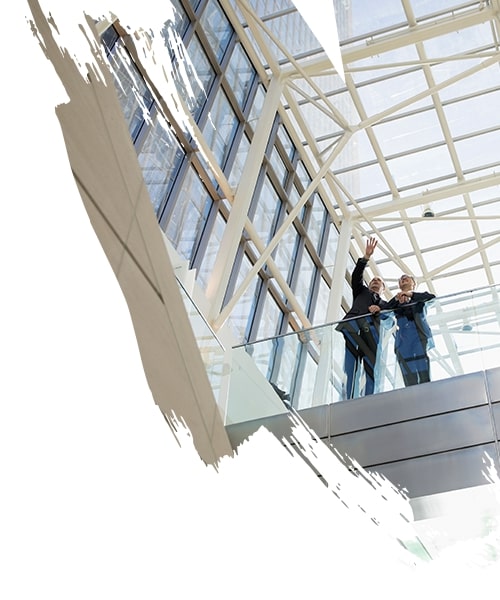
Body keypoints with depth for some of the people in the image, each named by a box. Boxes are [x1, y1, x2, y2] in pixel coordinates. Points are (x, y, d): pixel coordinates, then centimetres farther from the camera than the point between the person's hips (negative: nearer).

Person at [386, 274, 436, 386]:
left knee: (423, 373, -18)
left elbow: (432, 297, 3)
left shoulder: (419, 297, 24)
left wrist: (411, 294, -10)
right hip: (402, 336, 2)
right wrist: (397, 298, -8)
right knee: (409, 375, -13)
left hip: (419, 333, -2)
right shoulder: (396, 301, 29)